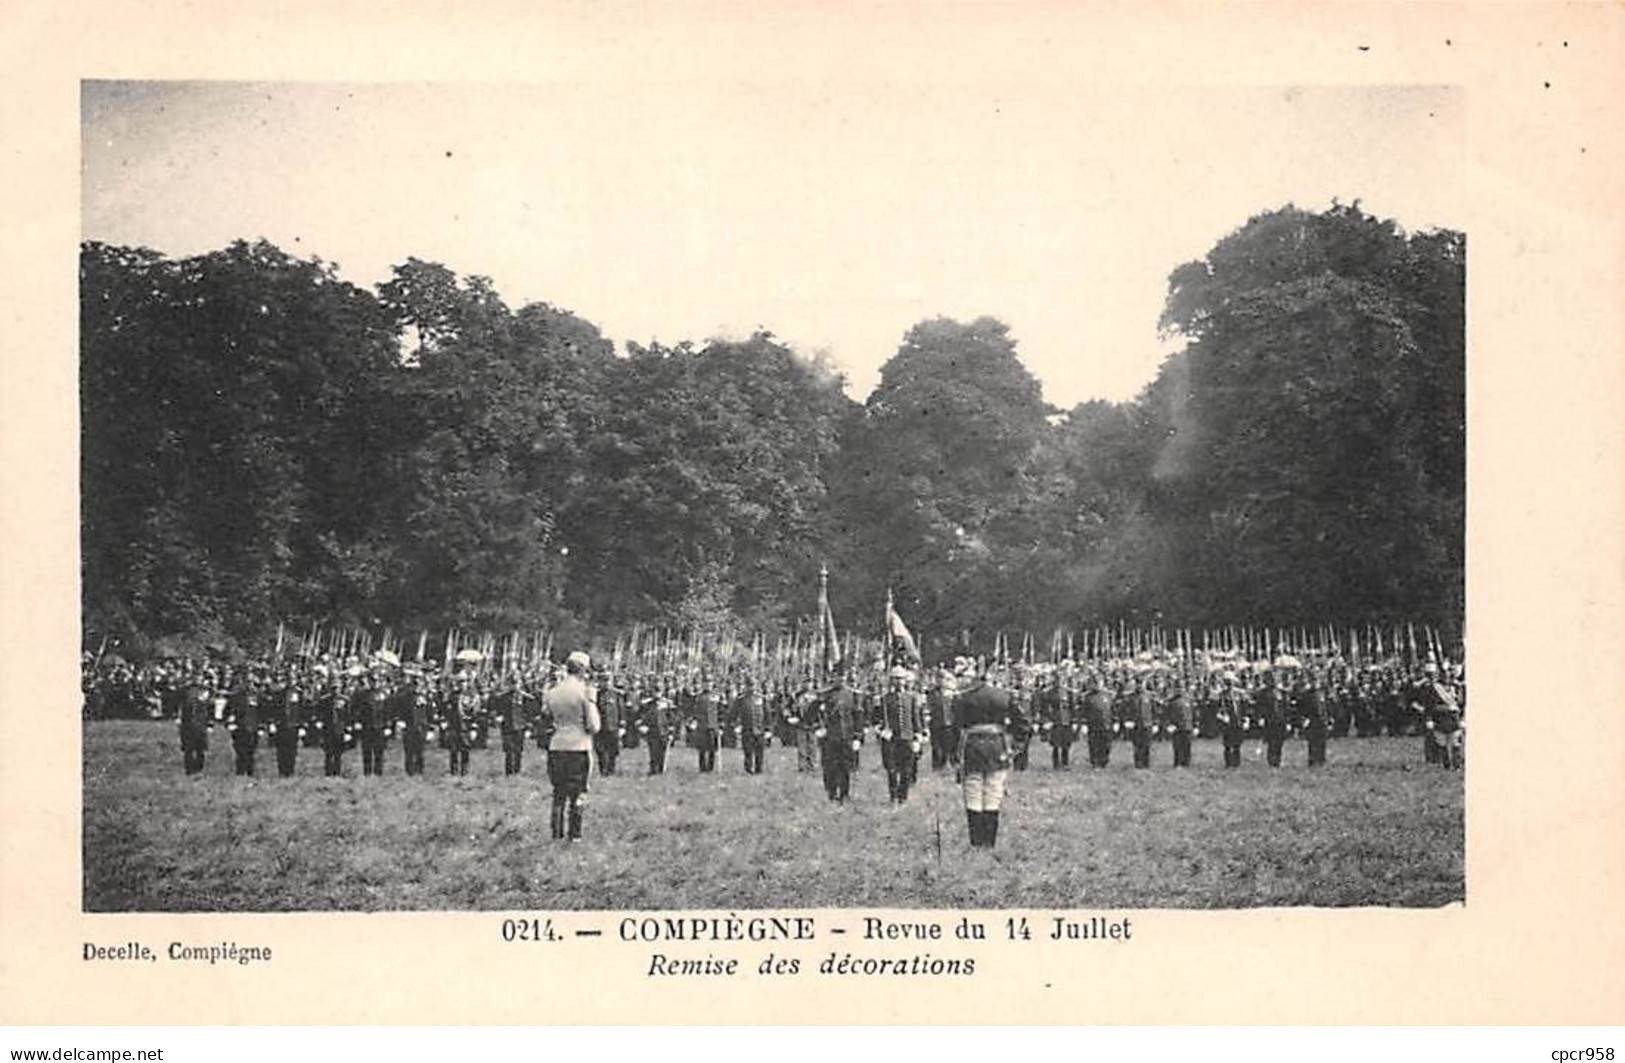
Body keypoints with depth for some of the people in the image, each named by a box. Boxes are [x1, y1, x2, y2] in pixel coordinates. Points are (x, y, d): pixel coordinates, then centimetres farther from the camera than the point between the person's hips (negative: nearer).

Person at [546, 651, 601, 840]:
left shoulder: (552, 692, 6)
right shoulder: (584, 692, -7)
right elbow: (594, 726, -7)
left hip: (556, 746, 4)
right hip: (578, 747, -4)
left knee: (559, 793, 12)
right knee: (576, 794, 3)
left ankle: (557, 833, 13)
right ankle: (574, 834, 3)